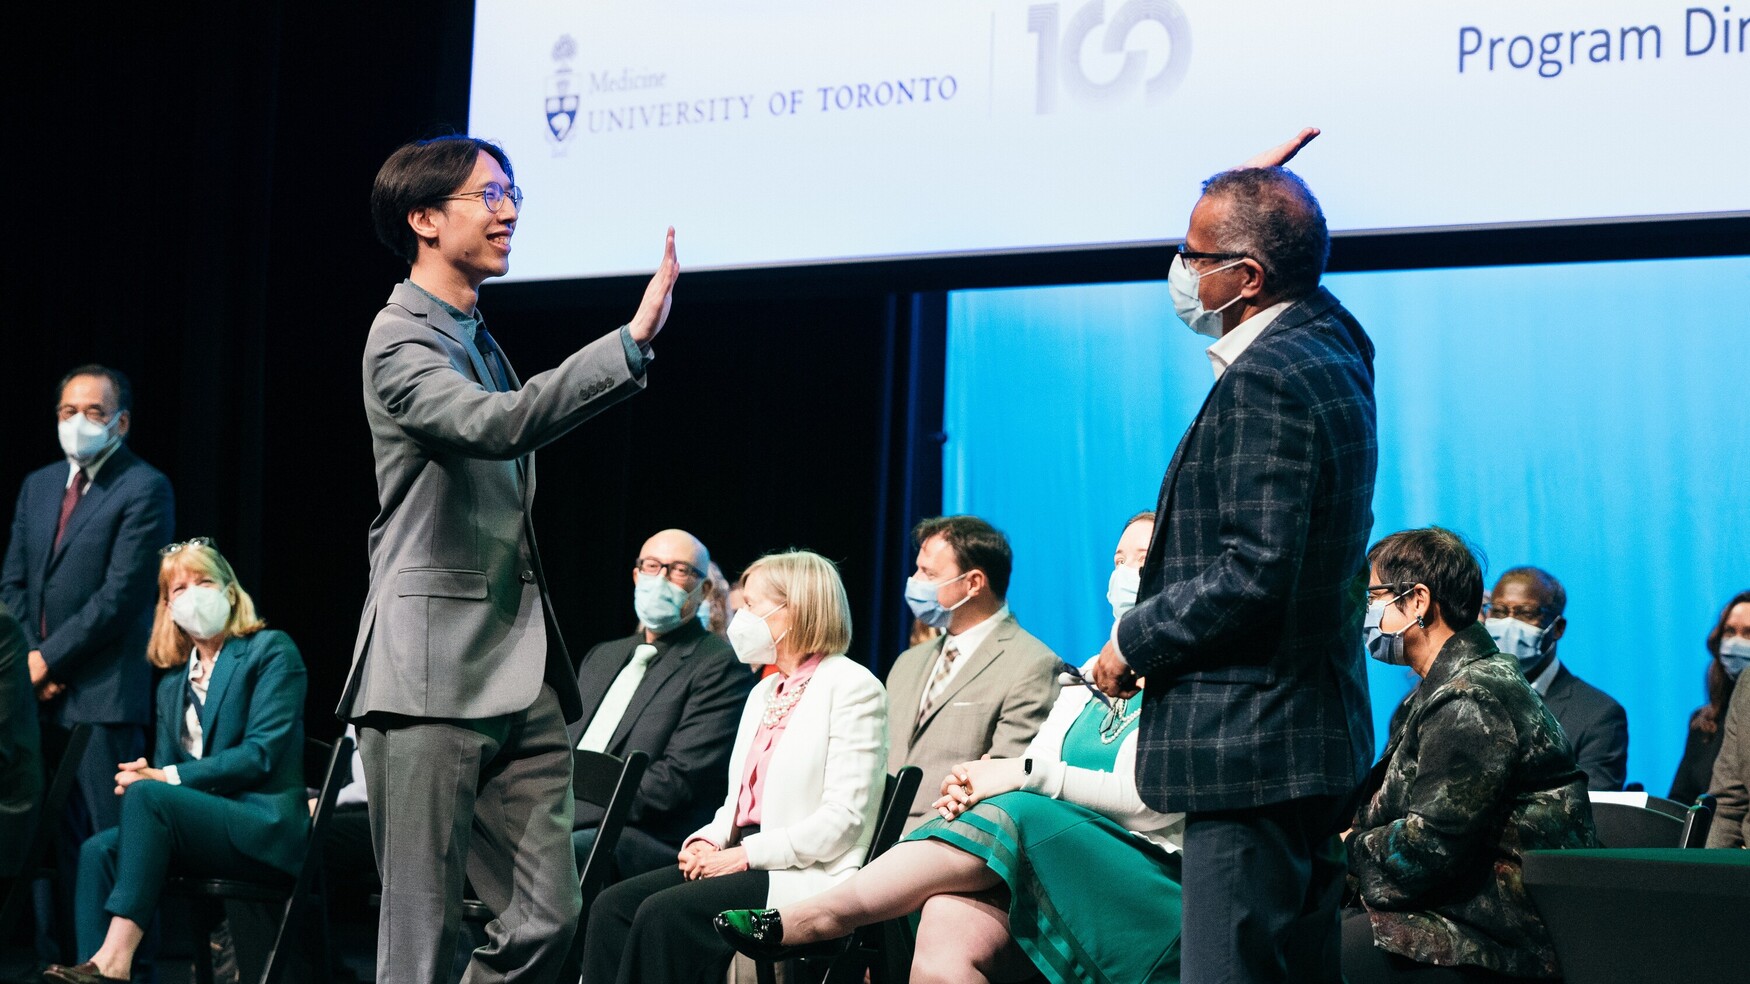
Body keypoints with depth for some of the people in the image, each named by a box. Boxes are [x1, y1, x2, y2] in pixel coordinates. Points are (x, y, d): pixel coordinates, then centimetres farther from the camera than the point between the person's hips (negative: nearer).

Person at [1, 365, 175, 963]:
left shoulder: (145, 488, -4)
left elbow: (120, 593, -11)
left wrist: (48, 658, -11)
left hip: (104, 693, -6)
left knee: (109, 839, -7)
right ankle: (56, 962, 11)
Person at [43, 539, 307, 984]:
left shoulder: (270, 650, 0)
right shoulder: (173, 683, 21)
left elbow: (261, 753, -11)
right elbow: (162, 768, 16)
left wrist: (167, 778, -16)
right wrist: (137, 776, -9)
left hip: (266, 830, -6)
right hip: (203, 823, 6)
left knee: (149, 795, -29)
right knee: (98, 850, -19)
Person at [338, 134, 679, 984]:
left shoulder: (479, 340, 21)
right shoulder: (401, 340, -7)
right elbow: (496, 424, -27)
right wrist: (632, 341, -30)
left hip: (519, 678, 9)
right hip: (433, 674, -9)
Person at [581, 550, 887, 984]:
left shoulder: (852, 687, -6)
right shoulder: (764, 693, 22)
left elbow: (844, 817, -14)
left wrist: (746, 854, -16)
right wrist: (707, 841, 1)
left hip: (804, 876, -8)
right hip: (745, 862, 8)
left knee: (663, 914, -27)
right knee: (612, 906, -11)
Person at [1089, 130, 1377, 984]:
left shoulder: (1268, 381, -19)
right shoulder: (1333, 345, 11)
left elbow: (1253, 575, -24)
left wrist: (1133, 641, -11)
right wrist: (1247, 194, 24)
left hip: (1252, 749, -11)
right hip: (1319, 741, 11)